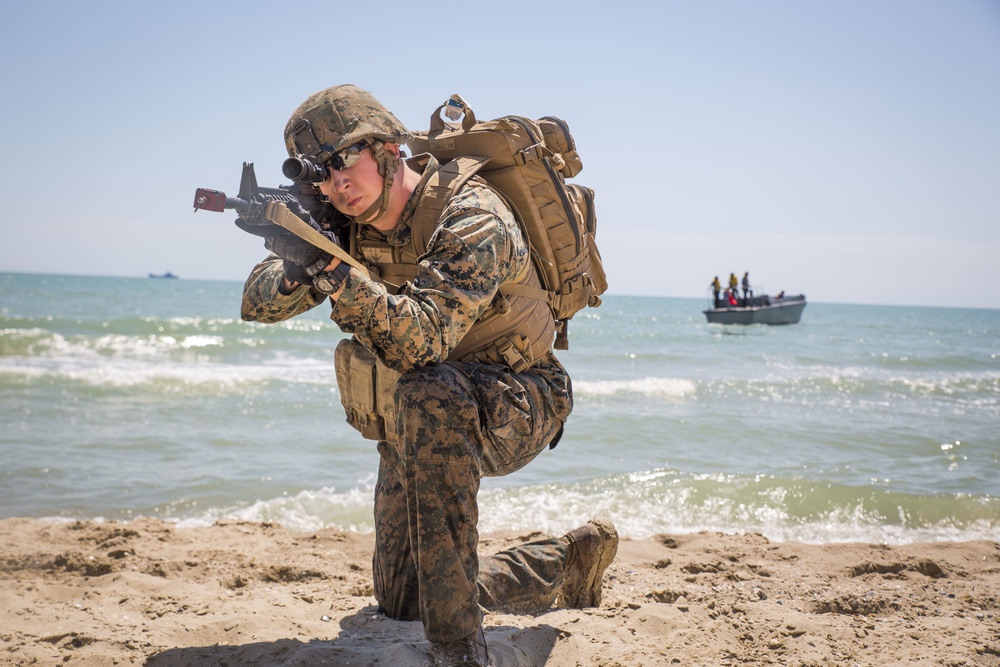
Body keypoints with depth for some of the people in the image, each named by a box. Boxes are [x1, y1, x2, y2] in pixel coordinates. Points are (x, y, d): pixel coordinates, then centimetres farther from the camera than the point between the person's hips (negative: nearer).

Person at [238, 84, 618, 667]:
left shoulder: (472, 219, -26)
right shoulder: (348, 223, -5)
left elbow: (421, 341, -38)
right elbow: (259, 304, -6)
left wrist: (335, 270, -47)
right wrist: (297, 266, -28)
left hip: (513, 407, -7)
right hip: (421, 424, 7)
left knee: (427, 396, -42)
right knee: (401, 601, 9)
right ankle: (568, 566, 30)